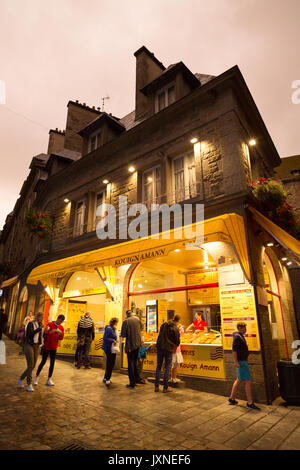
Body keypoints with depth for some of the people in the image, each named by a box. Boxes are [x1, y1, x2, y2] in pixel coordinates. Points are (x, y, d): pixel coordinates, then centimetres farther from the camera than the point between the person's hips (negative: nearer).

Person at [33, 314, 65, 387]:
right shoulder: (50, 324, -10)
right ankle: (36, 377, 23)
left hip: (54, 348, 4)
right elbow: (45, 334, -14)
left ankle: (49, 379, 16)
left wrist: (60, 334, -21)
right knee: (43, 362, 4)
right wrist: (51, 332, -32)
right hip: (46, 347, -4)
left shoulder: (61, 328, 3)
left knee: (52, 363, 5)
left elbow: (61, 338, 0)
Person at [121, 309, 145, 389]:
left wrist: (127, 334, 7)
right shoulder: (137, 319, 0)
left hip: (130, 344, -4)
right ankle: (137, 378, 27)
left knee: (131, 363, 6)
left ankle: (132, 383, 13)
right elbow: (141, 328, 16)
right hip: (138, 343, 5)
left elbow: (123, 335, -13)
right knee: (135, 362, 21)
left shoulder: (126, 321, -13)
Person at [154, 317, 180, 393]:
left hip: (160, 348, 4)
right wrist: (176, 345, 19)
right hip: (168, 349, -4)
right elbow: (177, 341, -2)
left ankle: (156, 386, 16)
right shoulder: (175, 329, -11)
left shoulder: (163, 325, 2)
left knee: (158, 367, 12)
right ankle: (165, 388, 10)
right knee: (167, 368, 6)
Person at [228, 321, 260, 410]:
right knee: (248, 381, -5)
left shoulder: (241, 336, 14)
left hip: (243, 361, 10)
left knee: (238, 380, 16)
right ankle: (250, 403, 4)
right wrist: (236, 362, -26)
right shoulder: (237, 336, -16)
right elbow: (234, 349, -22)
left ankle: (232, 399, 25)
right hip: (241, 362, -10)